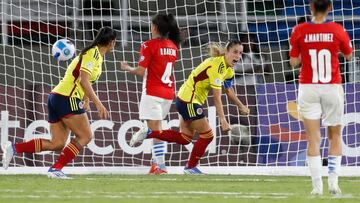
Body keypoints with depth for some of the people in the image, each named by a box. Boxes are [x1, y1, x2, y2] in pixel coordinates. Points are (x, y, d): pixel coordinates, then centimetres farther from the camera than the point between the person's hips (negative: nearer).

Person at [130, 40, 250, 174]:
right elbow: (217, 98, -26)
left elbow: (229, 91, 23)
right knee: (207, 135, -3)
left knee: (184, 138, 11)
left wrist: (241, 106, 21)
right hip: (188, 101, -10)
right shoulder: (217, 66, -24)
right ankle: (191, 167, 12)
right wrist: (223, 121, -28)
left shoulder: (228, 69, 6)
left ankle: (149, 133, 10)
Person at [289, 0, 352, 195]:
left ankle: (317, 185, -3)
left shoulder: (300, 31, -3)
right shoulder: (337, 30, -4)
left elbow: (293, 62, 2)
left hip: (308, 89, 0)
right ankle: (333, 181, 2)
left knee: (313, 138, 2)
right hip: (332, 88, 0)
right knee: (335, 136, 13)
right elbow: (348, 55, 11)